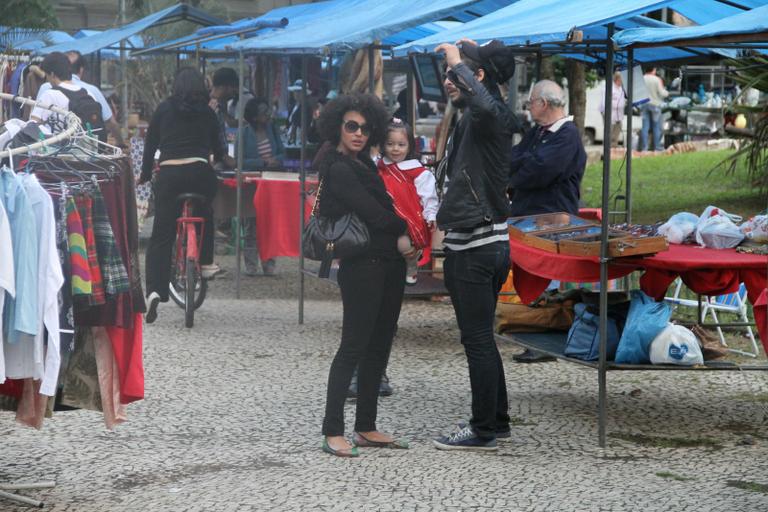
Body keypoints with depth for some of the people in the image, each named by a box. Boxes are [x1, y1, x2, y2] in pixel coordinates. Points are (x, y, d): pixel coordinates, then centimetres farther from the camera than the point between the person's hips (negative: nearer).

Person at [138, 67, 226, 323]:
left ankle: (154, 289, -15)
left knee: (161, 235, -1)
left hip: (169, 174, 0)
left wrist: (145, 175, 25)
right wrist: (218, 158, 43)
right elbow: (217, 148, 19)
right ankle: (205, 262, 28)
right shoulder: (207, 113, 12)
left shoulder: (164, 109, 12)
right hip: (200, 173, 0)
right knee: (205, 212, 33)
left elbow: (151, 143, 13)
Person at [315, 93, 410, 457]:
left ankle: (366, 428, 17)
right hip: (363, 266, -9)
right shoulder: (338, 170, -13)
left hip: (388, 264, 9)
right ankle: (332, 432, -5)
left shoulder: (361, 164, 15)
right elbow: (375, 215, -16)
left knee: (379, 346, 11)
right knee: (354, 347, -8)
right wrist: (409, 229, -2)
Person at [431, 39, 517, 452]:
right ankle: (496, 420, 25)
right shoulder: (470, 119, 15)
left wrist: (458, 61, -26)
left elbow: (484, 103, -40)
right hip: (469, 244, 10)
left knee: (477, 339, -6)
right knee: (480, 337, 16)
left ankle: (483, 431, -1)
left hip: (477, 246, -10)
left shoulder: (493, 115, -15)